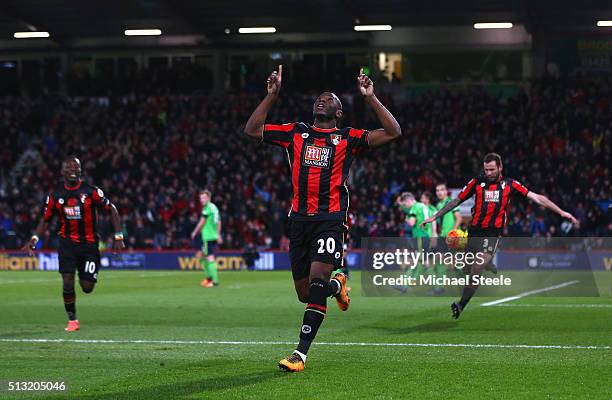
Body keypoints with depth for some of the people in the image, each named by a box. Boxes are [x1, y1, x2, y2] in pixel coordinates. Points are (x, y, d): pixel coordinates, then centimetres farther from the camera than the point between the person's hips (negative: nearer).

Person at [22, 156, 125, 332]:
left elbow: (112, 210, -2)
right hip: (67, 242, 1)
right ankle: (72, 320, 3)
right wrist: (34, 238, -6)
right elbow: (45, 219, 11)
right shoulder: (55, 195, 1)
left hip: (89, 243, -1)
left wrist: (118, 237, -9)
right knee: (67, 281, -14)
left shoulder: (91, 191, -7)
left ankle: (85, 276, 36)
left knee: (87, 288, -3)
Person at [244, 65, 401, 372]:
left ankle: (301, 353, -19)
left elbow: (392, 132, 2)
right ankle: (337, 285, 42)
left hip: (331, 219, -4)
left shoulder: (347, 138, 8)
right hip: (299, 218, 4)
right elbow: (252, 129, 15)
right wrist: (272, 95, 7)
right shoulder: (295, 133, 15)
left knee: (317, 281, -19)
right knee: (304, 294, 7)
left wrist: (370, 97, -2)